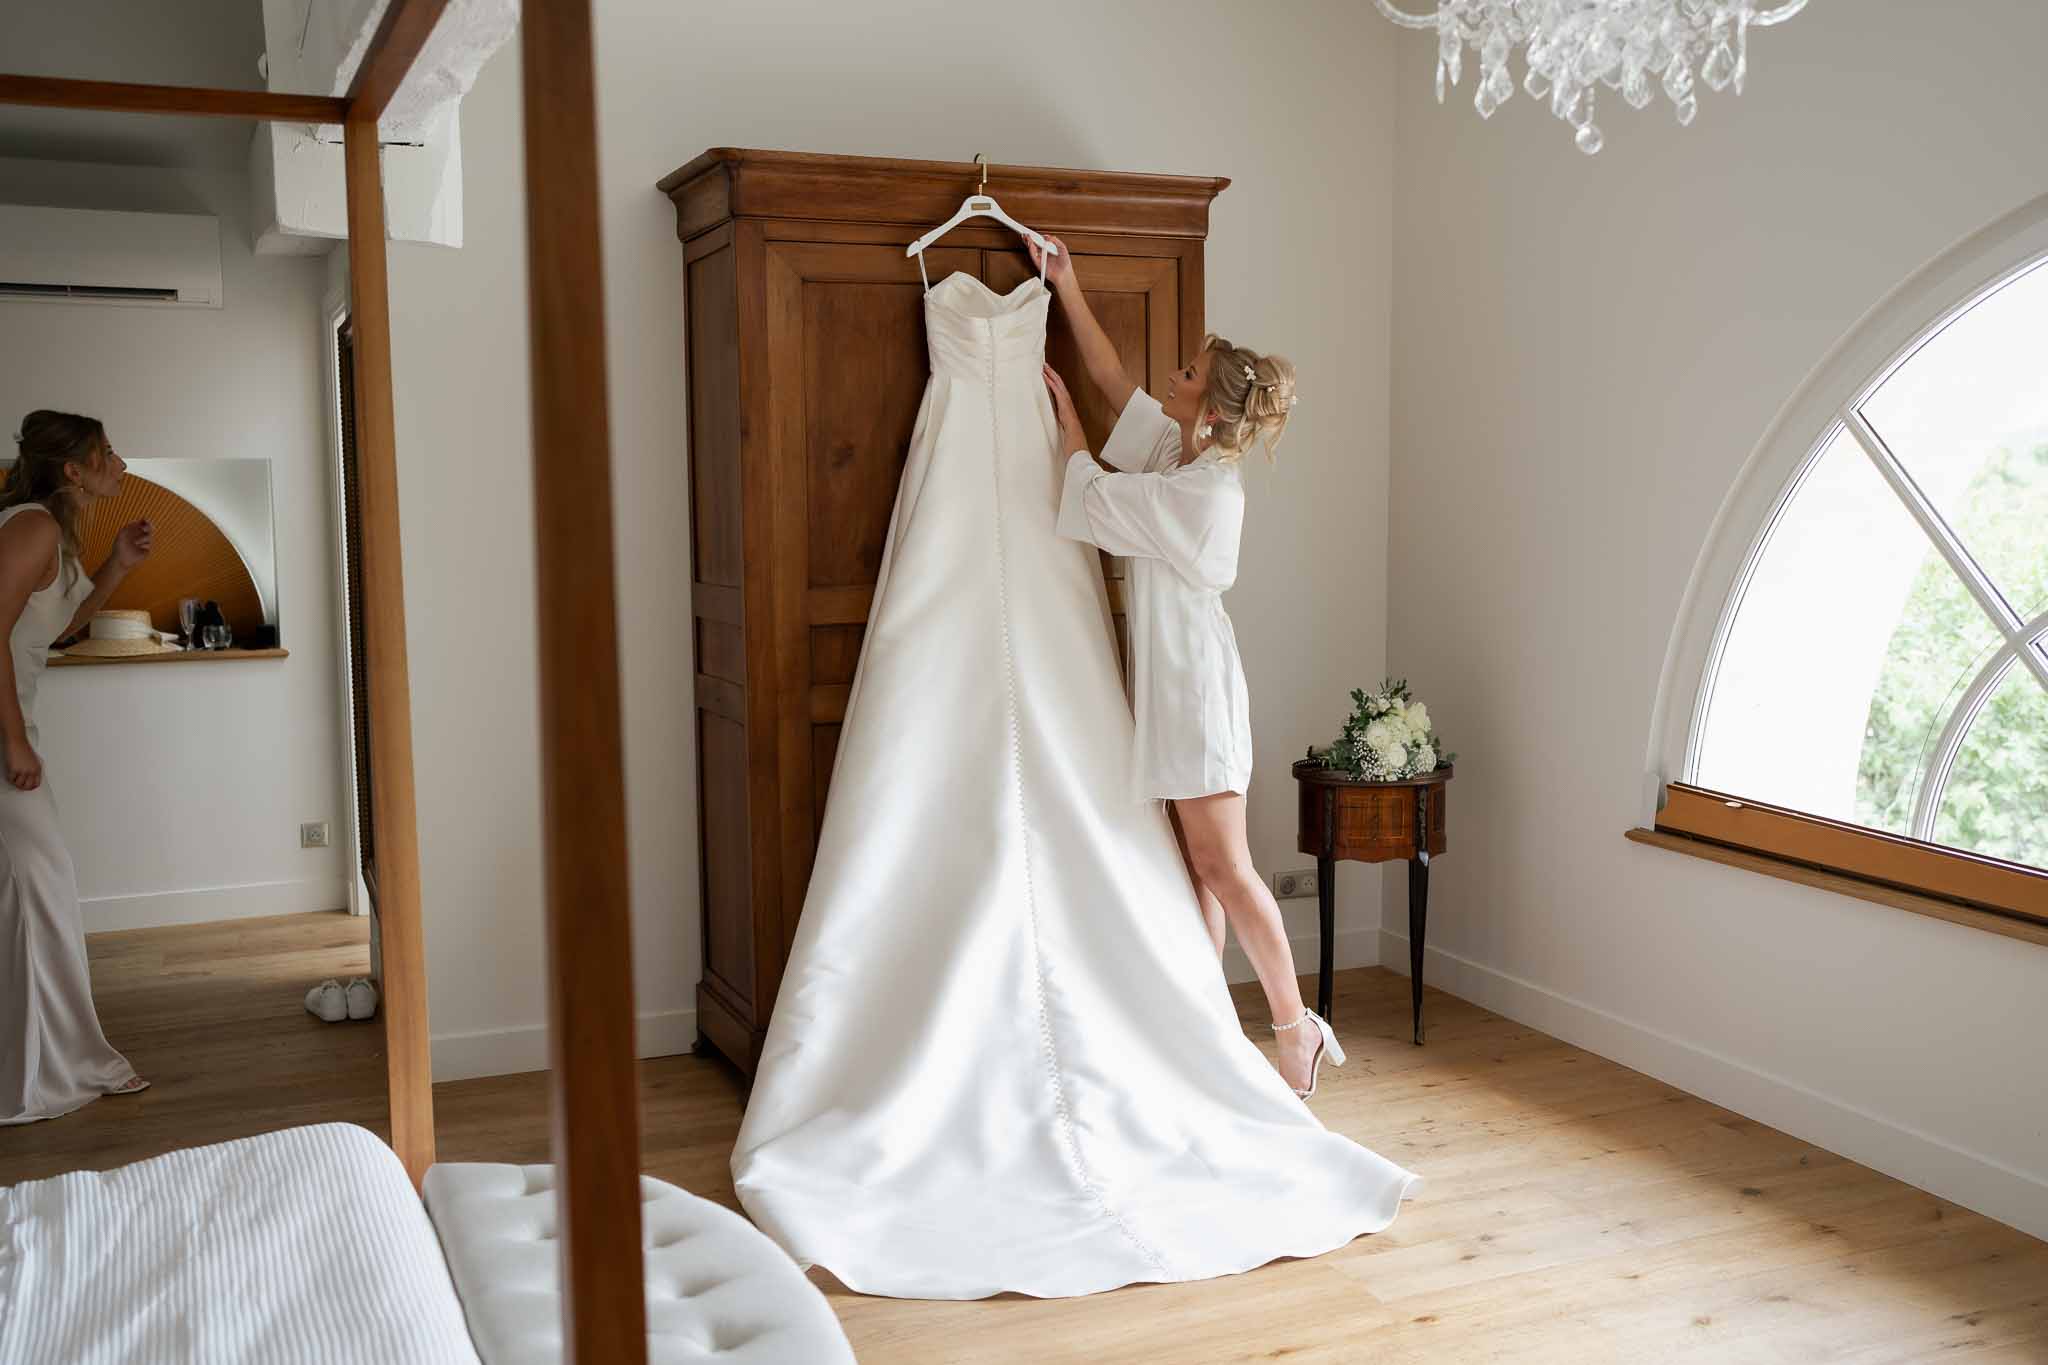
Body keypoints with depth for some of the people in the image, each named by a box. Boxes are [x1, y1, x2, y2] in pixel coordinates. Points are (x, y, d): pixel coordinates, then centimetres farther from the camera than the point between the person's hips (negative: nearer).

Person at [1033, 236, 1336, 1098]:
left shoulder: (1203, 491, -18)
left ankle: (1296, 1029, 6)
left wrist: (1063, 417, 5)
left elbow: (1092, 494, -10)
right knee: (1193, 872, 11)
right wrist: (1066, 289, 20)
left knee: (1223, 872, -4)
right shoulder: (1180, 451, 8)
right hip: (1168, 681, 9)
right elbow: (1114, 379, 18)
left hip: (1195, 684, -9)